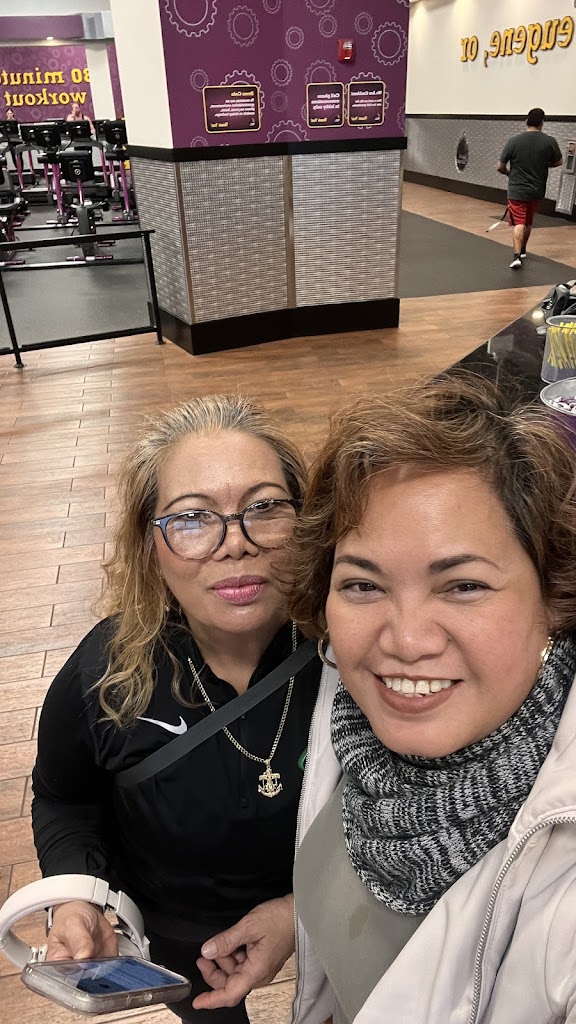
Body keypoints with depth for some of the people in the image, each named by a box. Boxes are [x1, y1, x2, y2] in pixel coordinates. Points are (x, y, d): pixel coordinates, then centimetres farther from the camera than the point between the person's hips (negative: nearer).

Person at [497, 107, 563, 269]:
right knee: (528, 222, 21)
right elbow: (558, 162, 9)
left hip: (517, 190, -3)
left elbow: (500, 167, -5)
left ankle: (517, 256, -23)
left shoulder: (513, 141, -10)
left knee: (518, 223, -5)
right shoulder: (550, 142, -6)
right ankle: (522, 250, 39)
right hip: (537, 190, 3)